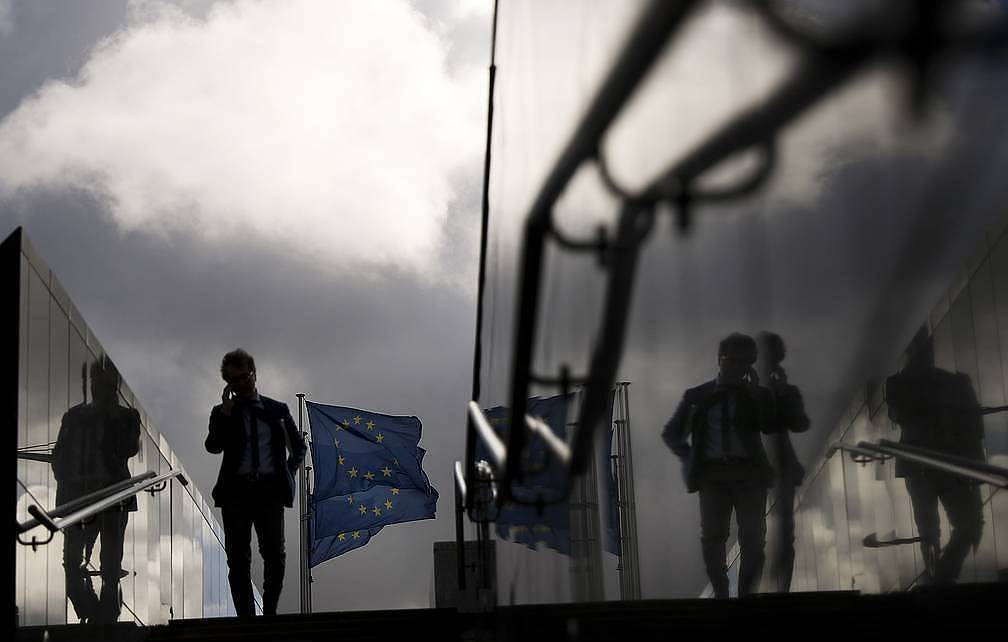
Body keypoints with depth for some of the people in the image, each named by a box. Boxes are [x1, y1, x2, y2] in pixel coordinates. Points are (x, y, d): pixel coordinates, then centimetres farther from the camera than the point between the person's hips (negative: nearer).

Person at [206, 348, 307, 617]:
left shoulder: (277, 410, 13)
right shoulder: (222, 412, 10)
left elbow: (299, 446, 22)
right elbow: (213, 447, -7)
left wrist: (289, 472, 7)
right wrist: (226, 411, -10)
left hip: (270, 490, 0)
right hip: (236, 490, 0)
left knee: (275, 555, -7)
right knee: (238, 559, -1)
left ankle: (269, 612, 5)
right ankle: (245, 616, 2)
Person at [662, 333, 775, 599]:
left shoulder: (756, 395, 11)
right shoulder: (697, 396, 12)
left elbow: (770, 426, -7)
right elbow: (671, 434, 18)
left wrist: (756, 391, -7)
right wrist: (690, 458, 4)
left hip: (749, 473, 0)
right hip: (713, 474, 0)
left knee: (753, 541, -4)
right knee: (712, 538, -5)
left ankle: (745, 595, 3)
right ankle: (720, 594, 4)